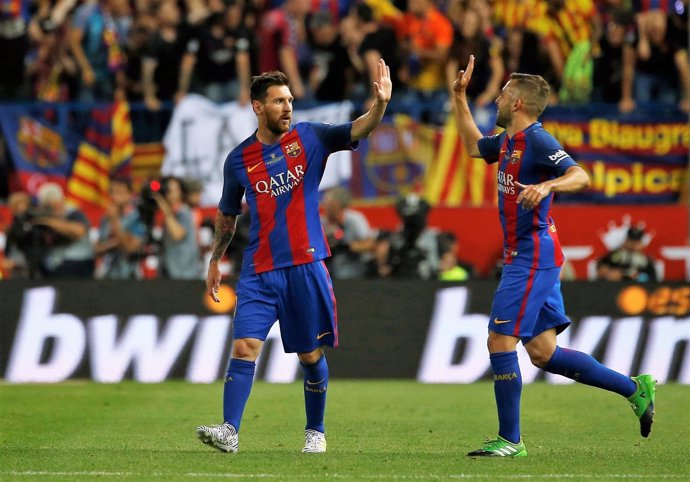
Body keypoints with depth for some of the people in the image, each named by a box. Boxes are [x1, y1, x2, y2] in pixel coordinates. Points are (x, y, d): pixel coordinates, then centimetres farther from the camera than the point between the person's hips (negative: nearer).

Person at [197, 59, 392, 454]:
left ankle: (315, 432, 23)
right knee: (245, 347, -13)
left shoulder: (309, 138, 1)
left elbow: (358, 130, -13)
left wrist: (380, 103, -32)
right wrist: (215, 260, 21)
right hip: (259, 272, 1)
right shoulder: (239, 159, 5)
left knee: (311, 354, 7)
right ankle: (229, 432, -17)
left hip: (306, 266, 0)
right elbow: (227, 214, 19)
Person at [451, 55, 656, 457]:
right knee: (543, 352, 9)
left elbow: (581, 176, -24)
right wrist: (459, 98, 30)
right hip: (525, 256, 10)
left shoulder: (537, 141, -13)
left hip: (532, 257, -10)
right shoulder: (507, 141, 15)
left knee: (501, 340, -9)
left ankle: (510, 440, -4)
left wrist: (546, 186, -42)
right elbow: (474, 146, 35)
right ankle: (636, 389, 15)